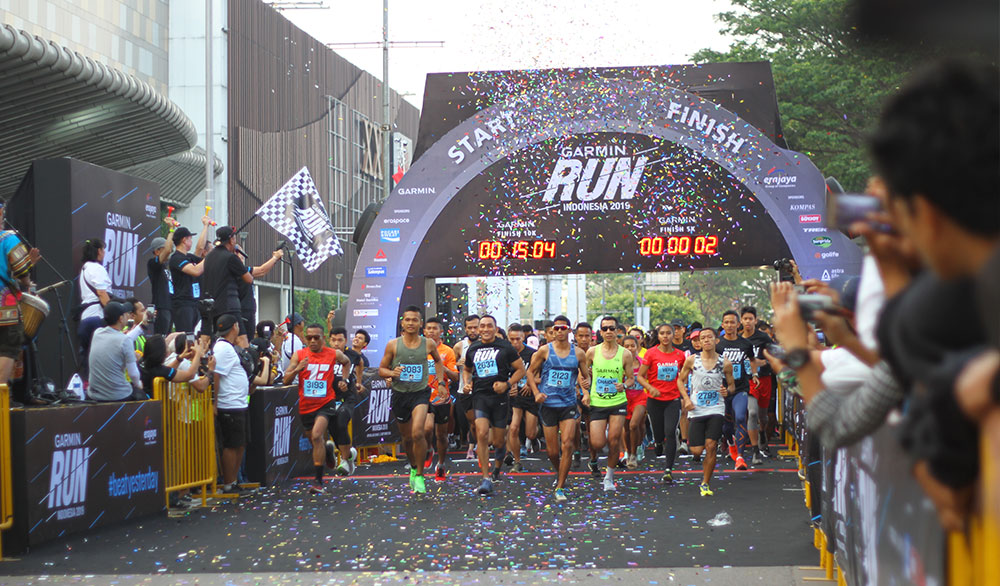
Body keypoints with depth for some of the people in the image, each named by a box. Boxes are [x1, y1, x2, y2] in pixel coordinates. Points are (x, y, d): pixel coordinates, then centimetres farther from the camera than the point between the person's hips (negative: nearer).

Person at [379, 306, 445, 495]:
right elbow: (381, 369, 4)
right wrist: (392, 373, -17)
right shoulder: (393, 345, -4)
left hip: (420, 394, -2)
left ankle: (420, 475, -7)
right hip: (399, 394, 2)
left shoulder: (428, 344, -1)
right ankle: (413, 467, 42)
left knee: (418, 433, -22)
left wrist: (440, 383, 14)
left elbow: (438, 360, 20)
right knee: (407, 437, 14)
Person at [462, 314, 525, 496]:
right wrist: (467, 383, 8)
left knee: (498, 441, 3)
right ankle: (486, 480, -13)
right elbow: (467, 369, 27)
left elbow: (521, 370, 3)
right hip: (480, 396, 1)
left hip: (500, 397, -1)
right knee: (481, 434, -17)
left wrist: (507, 384, -11)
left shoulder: (505, 347, 0)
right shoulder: (473, 349, 10)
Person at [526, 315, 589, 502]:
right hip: (548, 404, 0)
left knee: (567, 446, -14)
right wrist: (536, 392, -5)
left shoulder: (578, 353, 3)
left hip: (569, 404, 0)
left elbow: (585, 377, 14)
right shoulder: (544, 351, -1)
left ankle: (560, 488, -6)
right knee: (552, 451, 3)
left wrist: (586, 392, -3)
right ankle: (559, 473, 36)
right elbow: (530, 372, 8)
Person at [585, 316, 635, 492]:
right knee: (597, 443, -7)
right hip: (597, 403, 0)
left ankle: (609, 476, 16)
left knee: (614, 441, -3)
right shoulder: (592, 352, -1)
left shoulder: (625, 354, -1)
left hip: (618, 403, 0)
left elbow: (631, 378, 6)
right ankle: (593, 458, 30)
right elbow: (584, 373, 14)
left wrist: (624, 385, -13)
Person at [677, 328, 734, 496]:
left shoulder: (725, 363, 1)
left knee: (710, 446, -12)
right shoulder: (692, 360, 0)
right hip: (696, 410, 0)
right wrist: (686, 399, -5)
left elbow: (732, 384, 12)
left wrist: (727, 391, -11)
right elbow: (681, 380, 10)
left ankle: (705, 484, 2)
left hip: (716, 409, 0)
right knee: (696, 451, -3)